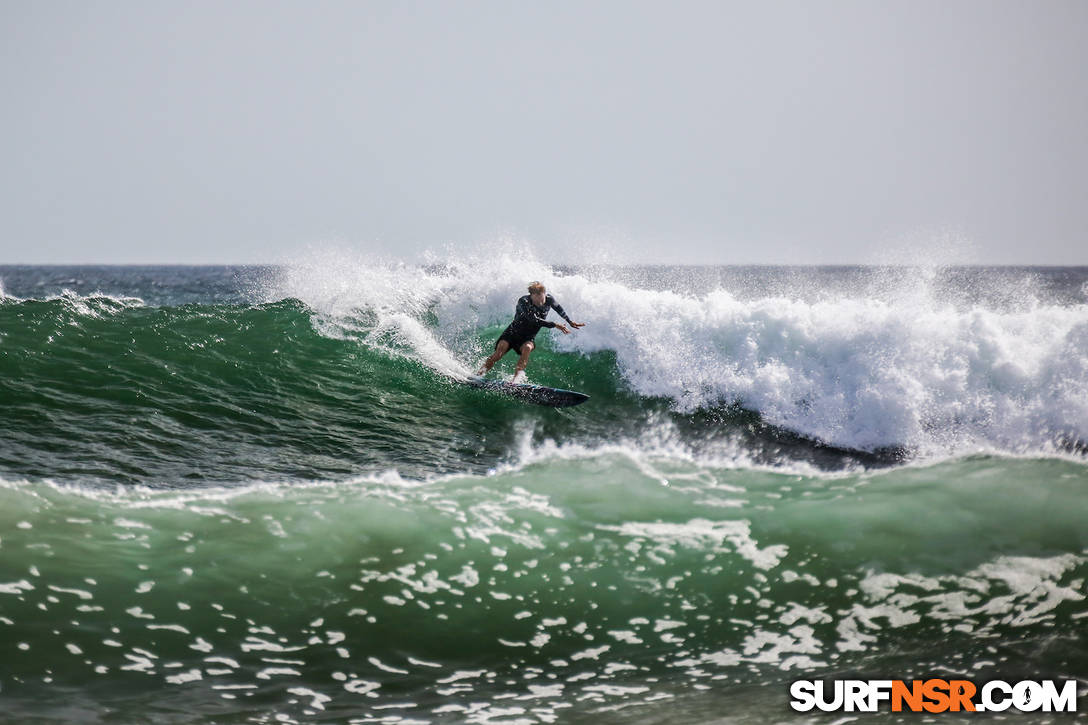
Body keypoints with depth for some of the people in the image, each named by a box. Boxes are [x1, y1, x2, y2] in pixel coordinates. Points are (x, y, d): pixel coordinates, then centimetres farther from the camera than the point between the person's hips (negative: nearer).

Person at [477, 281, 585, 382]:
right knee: (499, 353, -25)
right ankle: (479, 374, -13)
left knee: (527, 348, -33)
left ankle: (518, 376, -41)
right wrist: (555, 325, -32)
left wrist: (570, 322, 25)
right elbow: (534, 320, -32)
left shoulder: (549, 299, -8)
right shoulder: (523, 302, -24)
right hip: (512, 332, -3)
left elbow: (559, 309, 14)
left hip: (527, 338, 3)